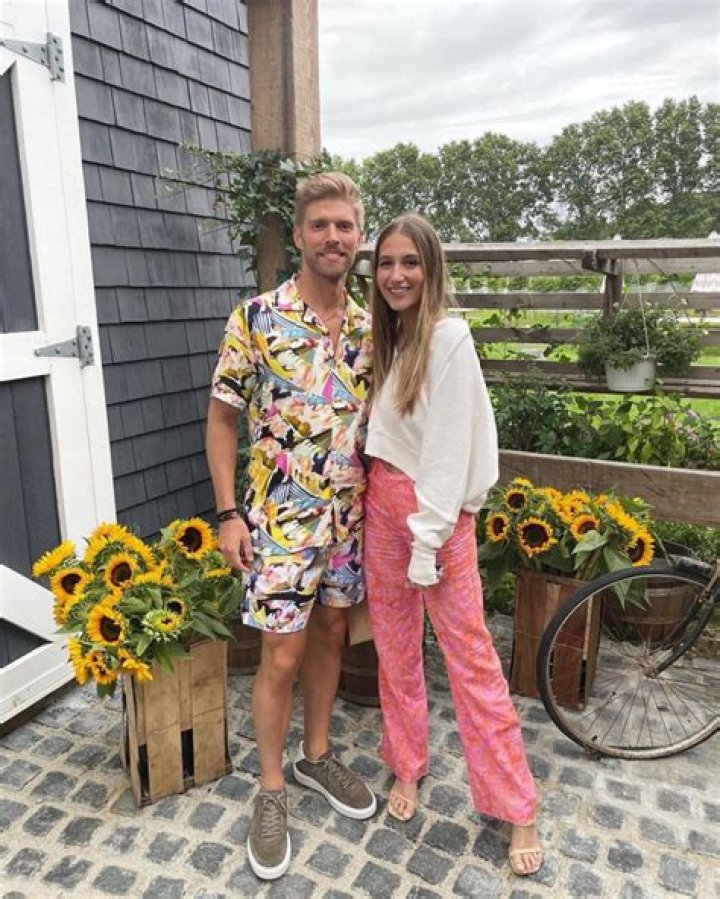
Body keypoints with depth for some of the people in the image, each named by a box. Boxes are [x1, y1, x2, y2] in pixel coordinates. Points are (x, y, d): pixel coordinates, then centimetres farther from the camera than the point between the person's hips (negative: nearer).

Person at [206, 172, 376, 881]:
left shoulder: (368, 328, 4)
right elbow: (222, 418, -5)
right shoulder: (257, 318, -10)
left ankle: (317, 756, 38)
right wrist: (228, 514, -9)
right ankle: (271, 791, 25)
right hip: (281, 517, -4)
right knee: (282, 654, 3)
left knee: (330, 632, 17)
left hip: (350, 514, 5)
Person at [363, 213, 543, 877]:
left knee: (469, 654, 1)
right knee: (395, 643, 16)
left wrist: (427, 544, -17)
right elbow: (382, 432, 11)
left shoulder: (448, 336, -13)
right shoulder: (388, 336, 10)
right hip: (382, 498, 7)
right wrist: (381, 501, 4)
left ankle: (517, 809, 18)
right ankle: (407, 764, 36)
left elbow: (448, 448, -17)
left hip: (436, 505, -7)